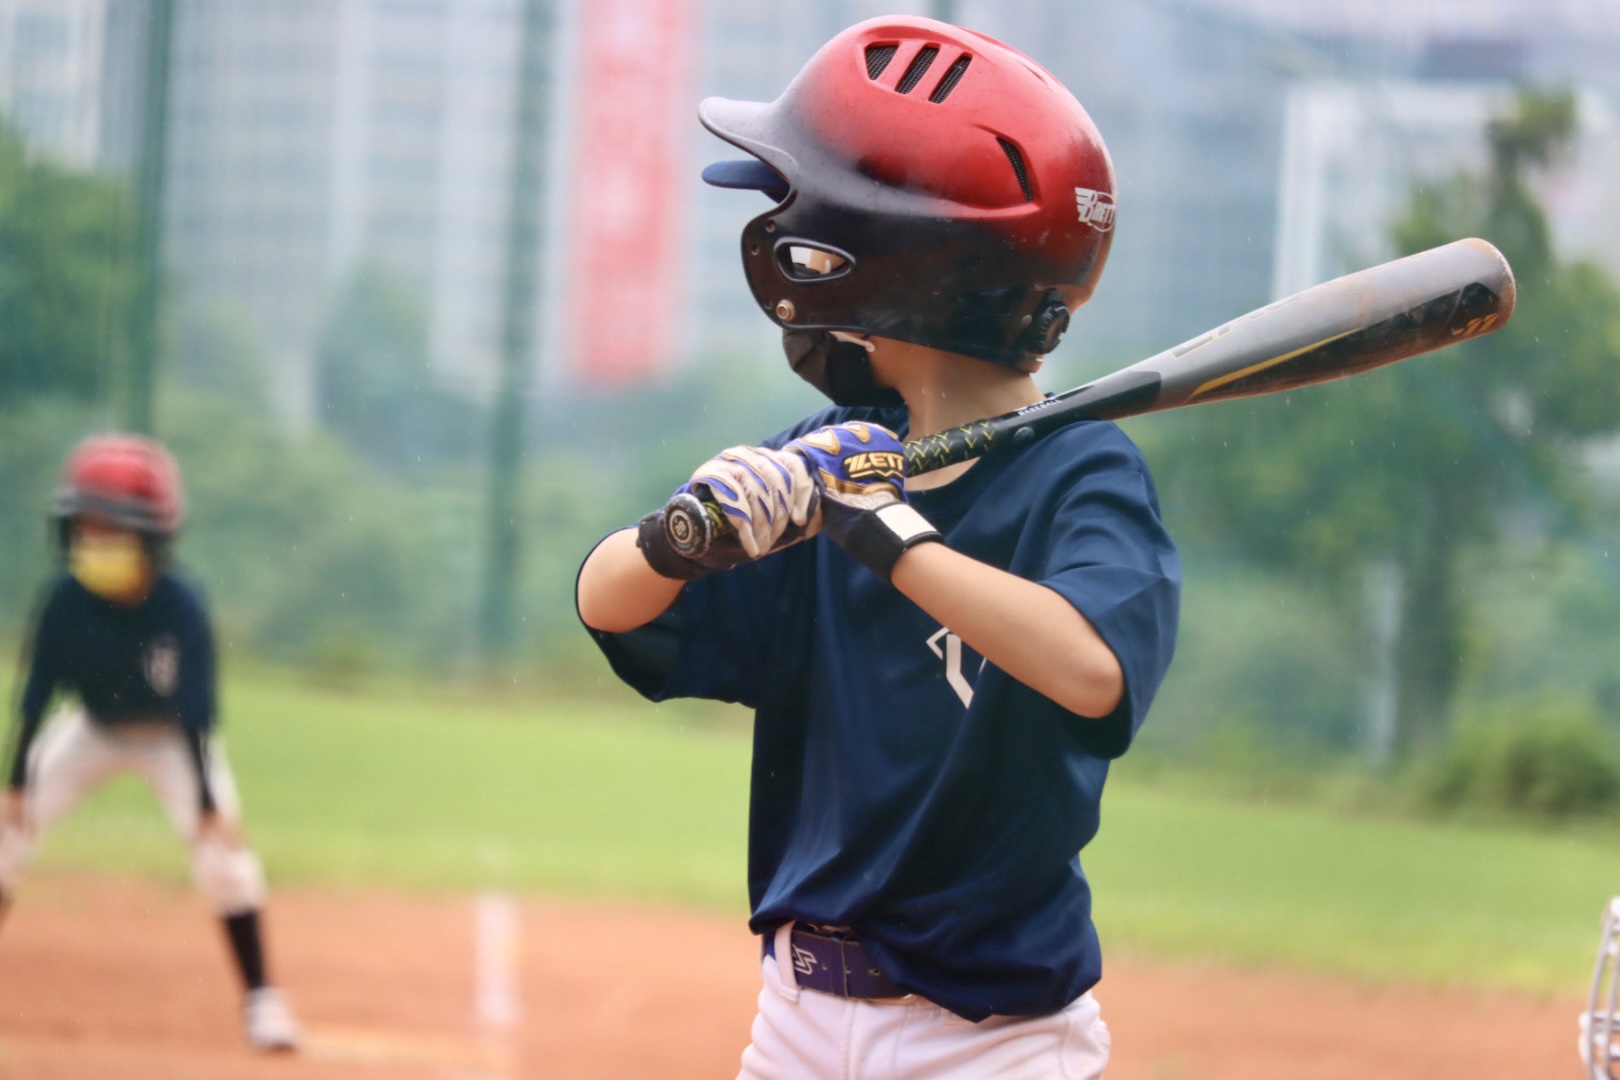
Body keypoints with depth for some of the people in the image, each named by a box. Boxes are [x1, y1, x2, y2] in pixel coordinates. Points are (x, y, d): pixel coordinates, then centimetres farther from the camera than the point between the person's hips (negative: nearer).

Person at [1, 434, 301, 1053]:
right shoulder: (65, 601, -25)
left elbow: (195, 715, -28)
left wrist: (209, 805, -30)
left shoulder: (182, 609, -30)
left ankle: (261, 999, -9)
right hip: (91, 729, 3)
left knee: (220, 845, -19)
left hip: (172, 739, -3)